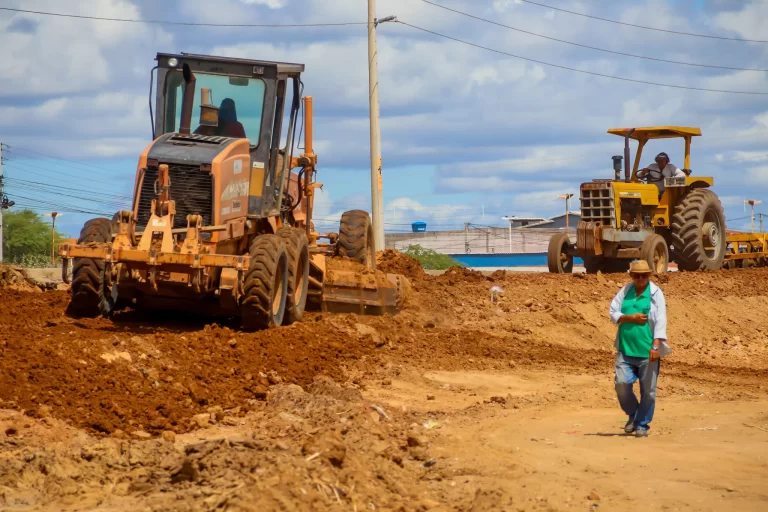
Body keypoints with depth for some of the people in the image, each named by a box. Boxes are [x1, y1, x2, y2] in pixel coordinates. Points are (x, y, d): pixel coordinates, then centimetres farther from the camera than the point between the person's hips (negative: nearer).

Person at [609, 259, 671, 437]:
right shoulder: (625, 291, 9)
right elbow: (613, 313, 6)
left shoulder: (656, 293, -2)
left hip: (647, 351, -3)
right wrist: (631, 318, -12)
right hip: (626, 348, 3)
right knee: (622, 383, -5)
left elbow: (660, 321, -10)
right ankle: (633, 415, 20)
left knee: (648, 390, 2)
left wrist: (656, 345, -21)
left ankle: (642, 424, 15)